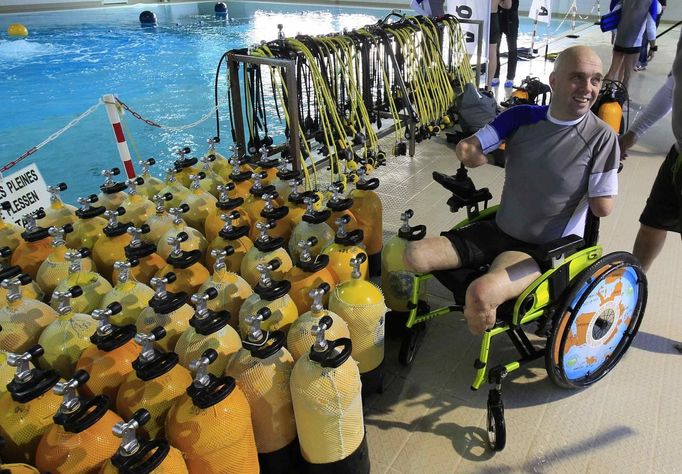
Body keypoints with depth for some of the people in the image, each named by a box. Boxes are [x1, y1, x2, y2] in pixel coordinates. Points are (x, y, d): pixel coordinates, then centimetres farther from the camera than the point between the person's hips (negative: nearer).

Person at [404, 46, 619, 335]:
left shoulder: (601, 137, -12)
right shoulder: (523, 117, -3)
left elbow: (603, 208, -11)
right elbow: (466, 149, 0)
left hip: (543, 250, -4)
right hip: (498, 231, 5)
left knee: (480, 294, -34)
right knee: (412, 257, -9)